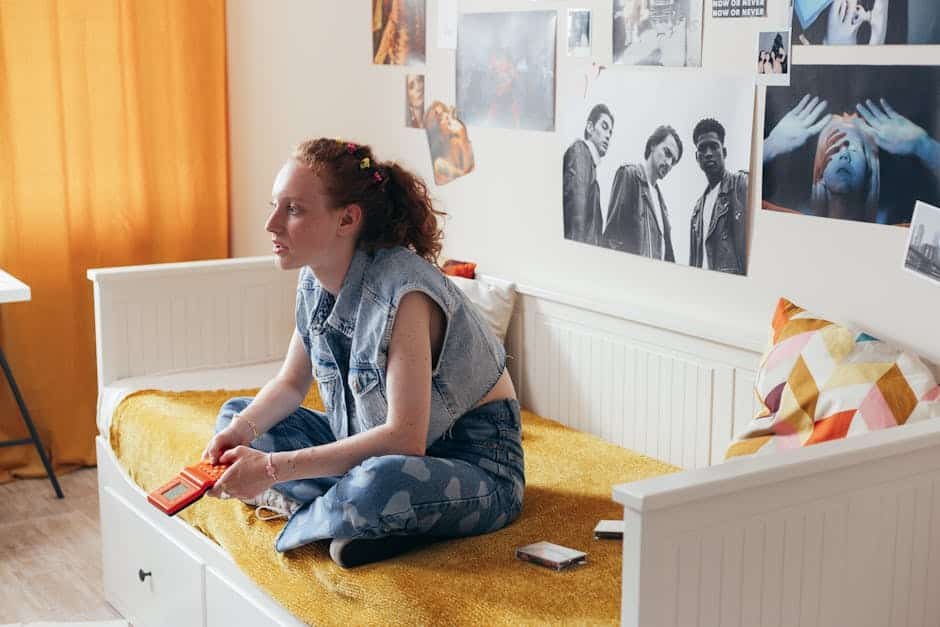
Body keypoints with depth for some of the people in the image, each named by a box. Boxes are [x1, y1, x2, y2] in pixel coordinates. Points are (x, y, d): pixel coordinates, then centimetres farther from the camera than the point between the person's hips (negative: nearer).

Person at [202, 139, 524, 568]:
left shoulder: (402, 290, -28)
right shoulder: (316, 282, -2)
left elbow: (405, 438, -31)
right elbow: (290, 384, 10)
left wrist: (275, 468, -31)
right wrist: (241, 430, -12)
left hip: (474, 463, -8)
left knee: (377, 482, -41)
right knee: (235, 416, 6)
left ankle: (311, 518, -7)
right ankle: (356, 514, -10)